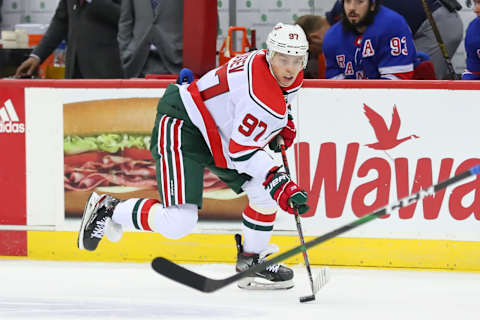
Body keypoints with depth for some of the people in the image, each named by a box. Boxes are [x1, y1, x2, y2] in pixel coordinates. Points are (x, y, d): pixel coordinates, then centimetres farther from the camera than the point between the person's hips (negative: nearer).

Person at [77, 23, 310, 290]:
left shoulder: (292, 78, 0)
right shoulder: (264, 98, -30)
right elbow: (242, 152, -26)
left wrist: (284, 126, 10)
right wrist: (282, 186, -29)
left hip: (219, 132, 10)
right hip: (182, 126, -10)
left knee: (265, 193, 3)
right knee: (179, 222, -19)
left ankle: (251, 259, 21)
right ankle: (107, 210, 1)